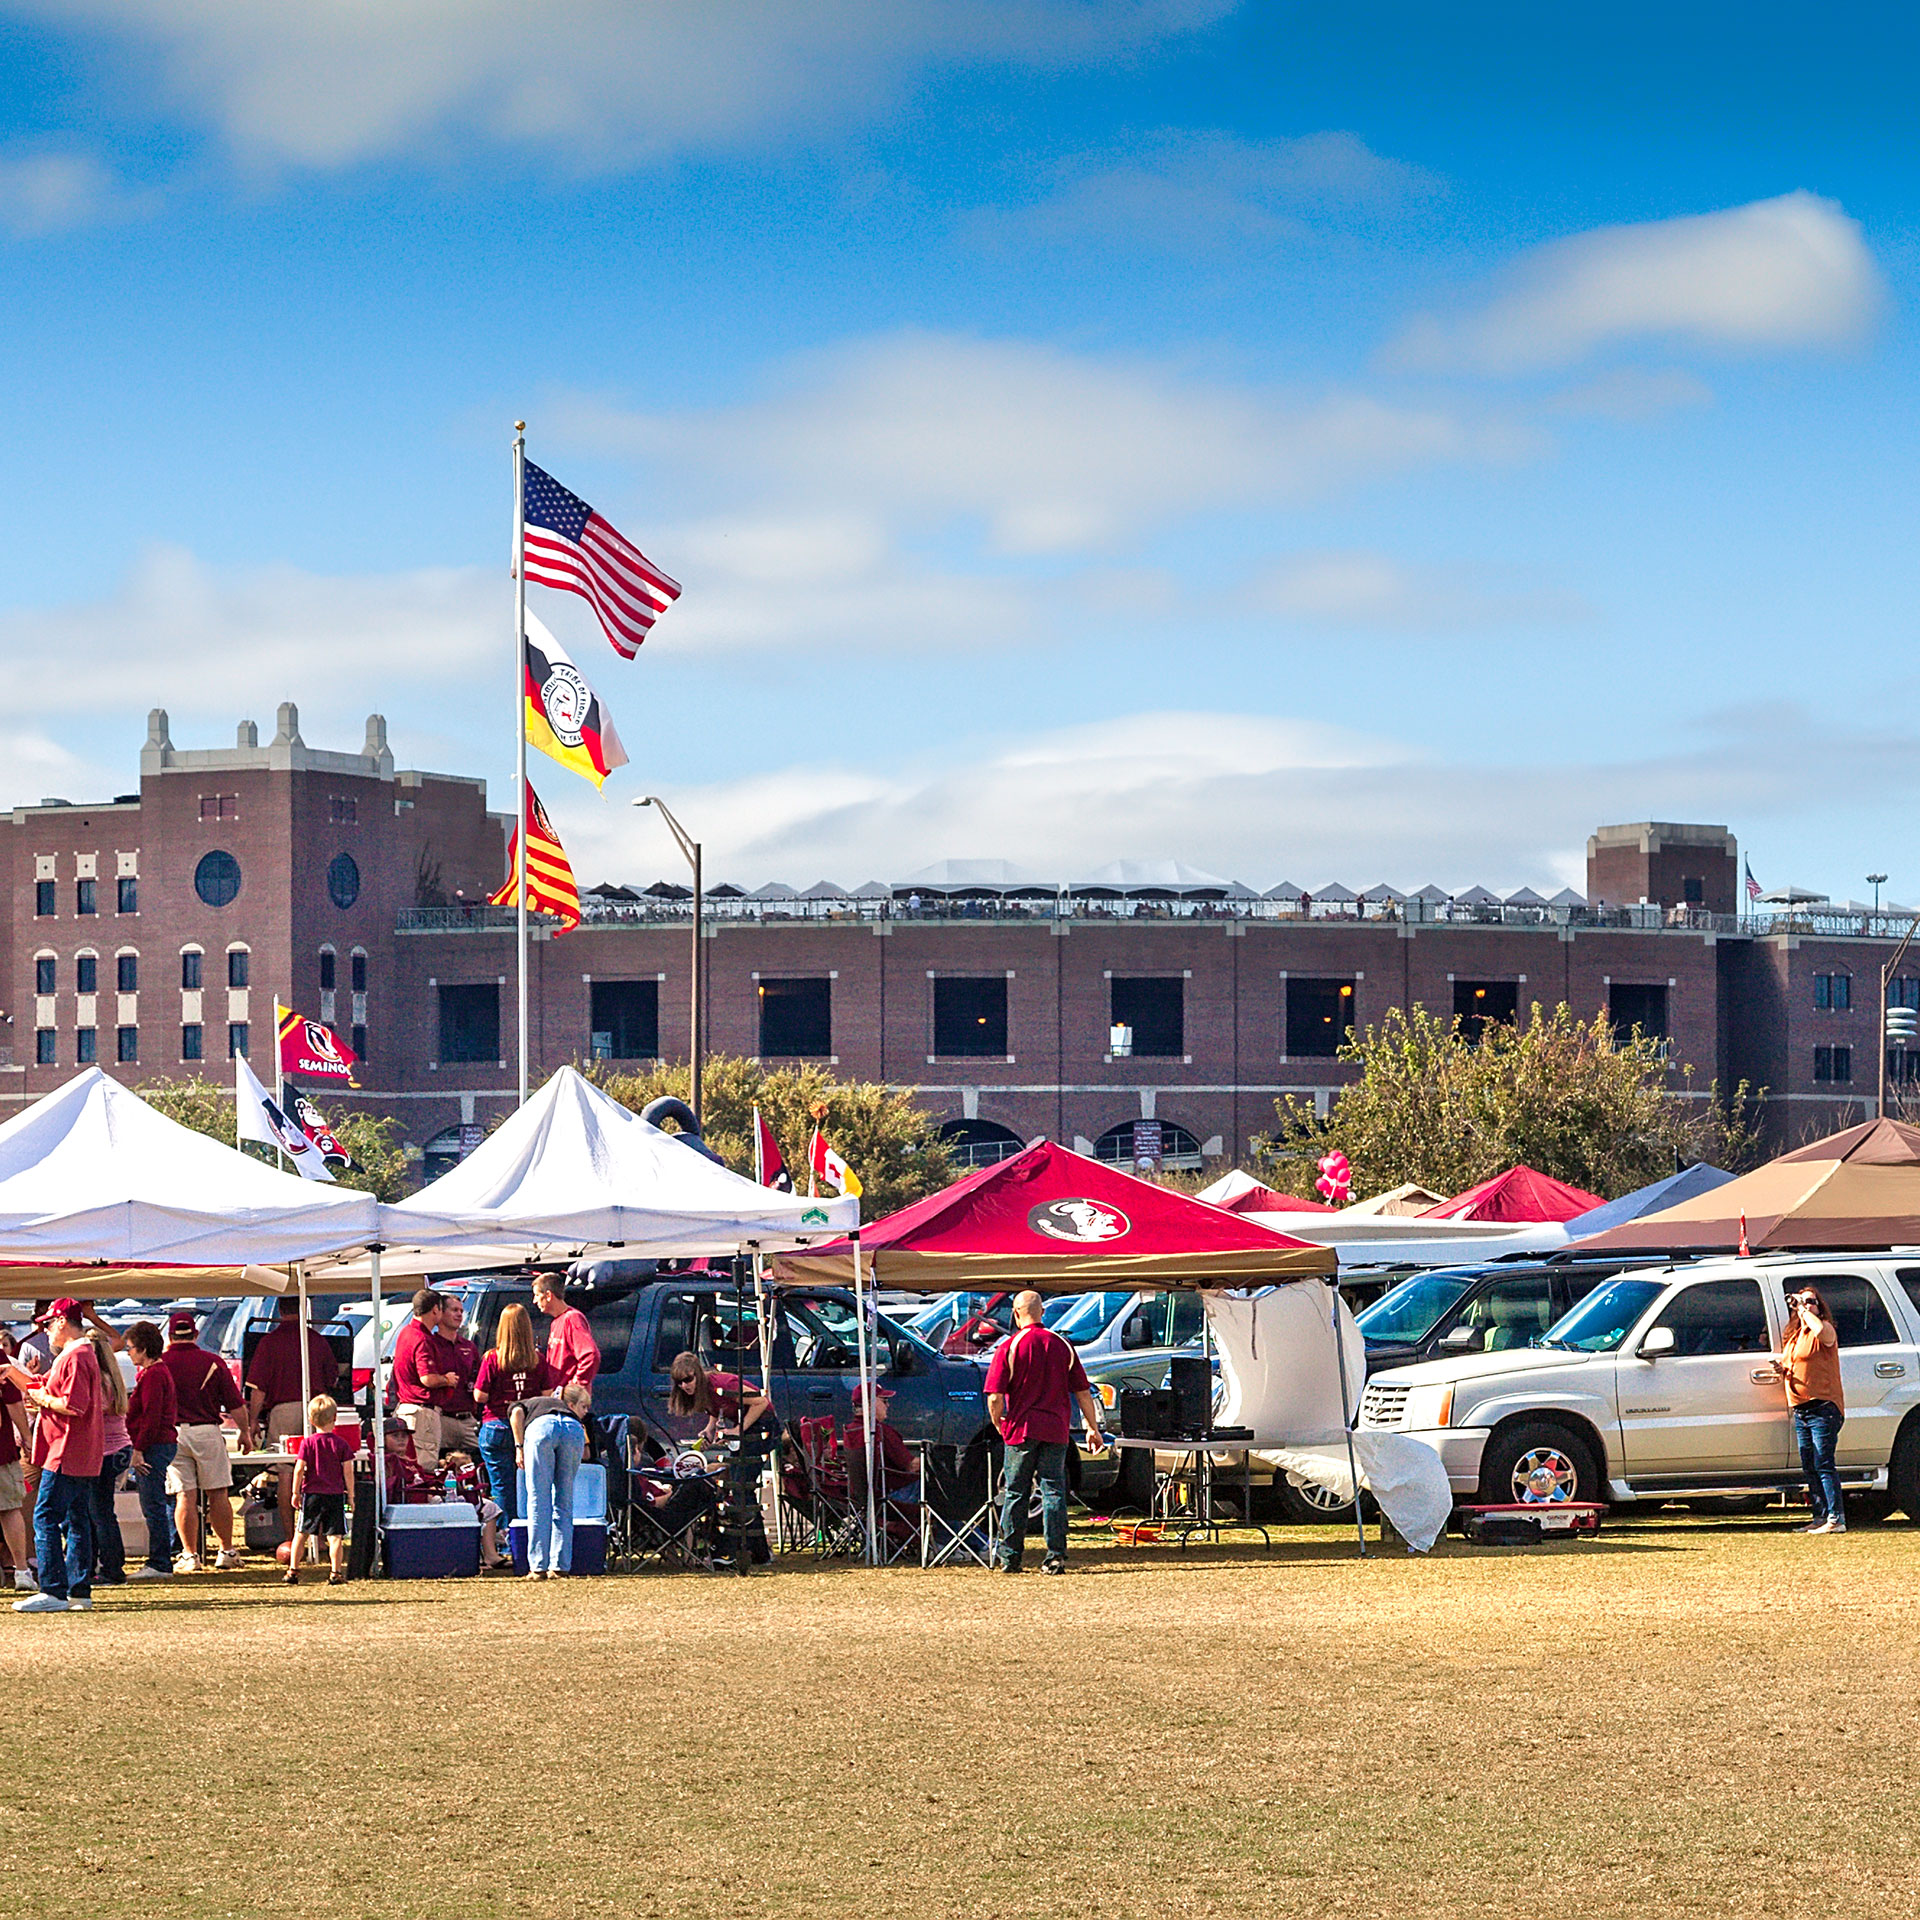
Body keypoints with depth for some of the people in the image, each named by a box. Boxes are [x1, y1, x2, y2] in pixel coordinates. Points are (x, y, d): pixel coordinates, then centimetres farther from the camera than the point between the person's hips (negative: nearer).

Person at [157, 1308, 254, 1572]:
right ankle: (227, 1551, 13)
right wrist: (246, 1432, 14)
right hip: (208, 1432, 0)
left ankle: (190, 1555, 0)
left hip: (173, 1434, 0)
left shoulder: (160, 1363, -1)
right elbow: (235, 1404, 2)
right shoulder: (213, 1362, 0)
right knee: (218, 1494, 8)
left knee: (184, 1497, 1)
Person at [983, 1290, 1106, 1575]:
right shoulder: (1062, 1346, 5)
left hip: (1021, 1430, -2)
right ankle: (1056, 1557, -2)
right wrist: (1093, 1428, 15)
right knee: (1054, 1491, 4)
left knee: (1016, 1493, 6)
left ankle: (1010, 1558, 10)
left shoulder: (1008, 1348, -6)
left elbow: (995, 1397, -10)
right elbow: (1083, 1392, 7)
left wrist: (998, 1423, 8)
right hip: (1056, 1430, 2)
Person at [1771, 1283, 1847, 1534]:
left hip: (1823, 1407, -9)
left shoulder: (1826, 1330, -6)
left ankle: (1836, 1519, -13)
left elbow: (1821, 1331, -32)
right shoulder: (1793, 1337, 20)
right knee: (1809, 1467, 9)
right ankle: (1820, 1516, 15)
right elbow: (1789, 1366, 32)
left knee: (1823, 1464, -13)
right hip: (1800, 1409, 9)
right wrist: (1781, 1370, 8)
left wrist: (1805, 1311, -17)